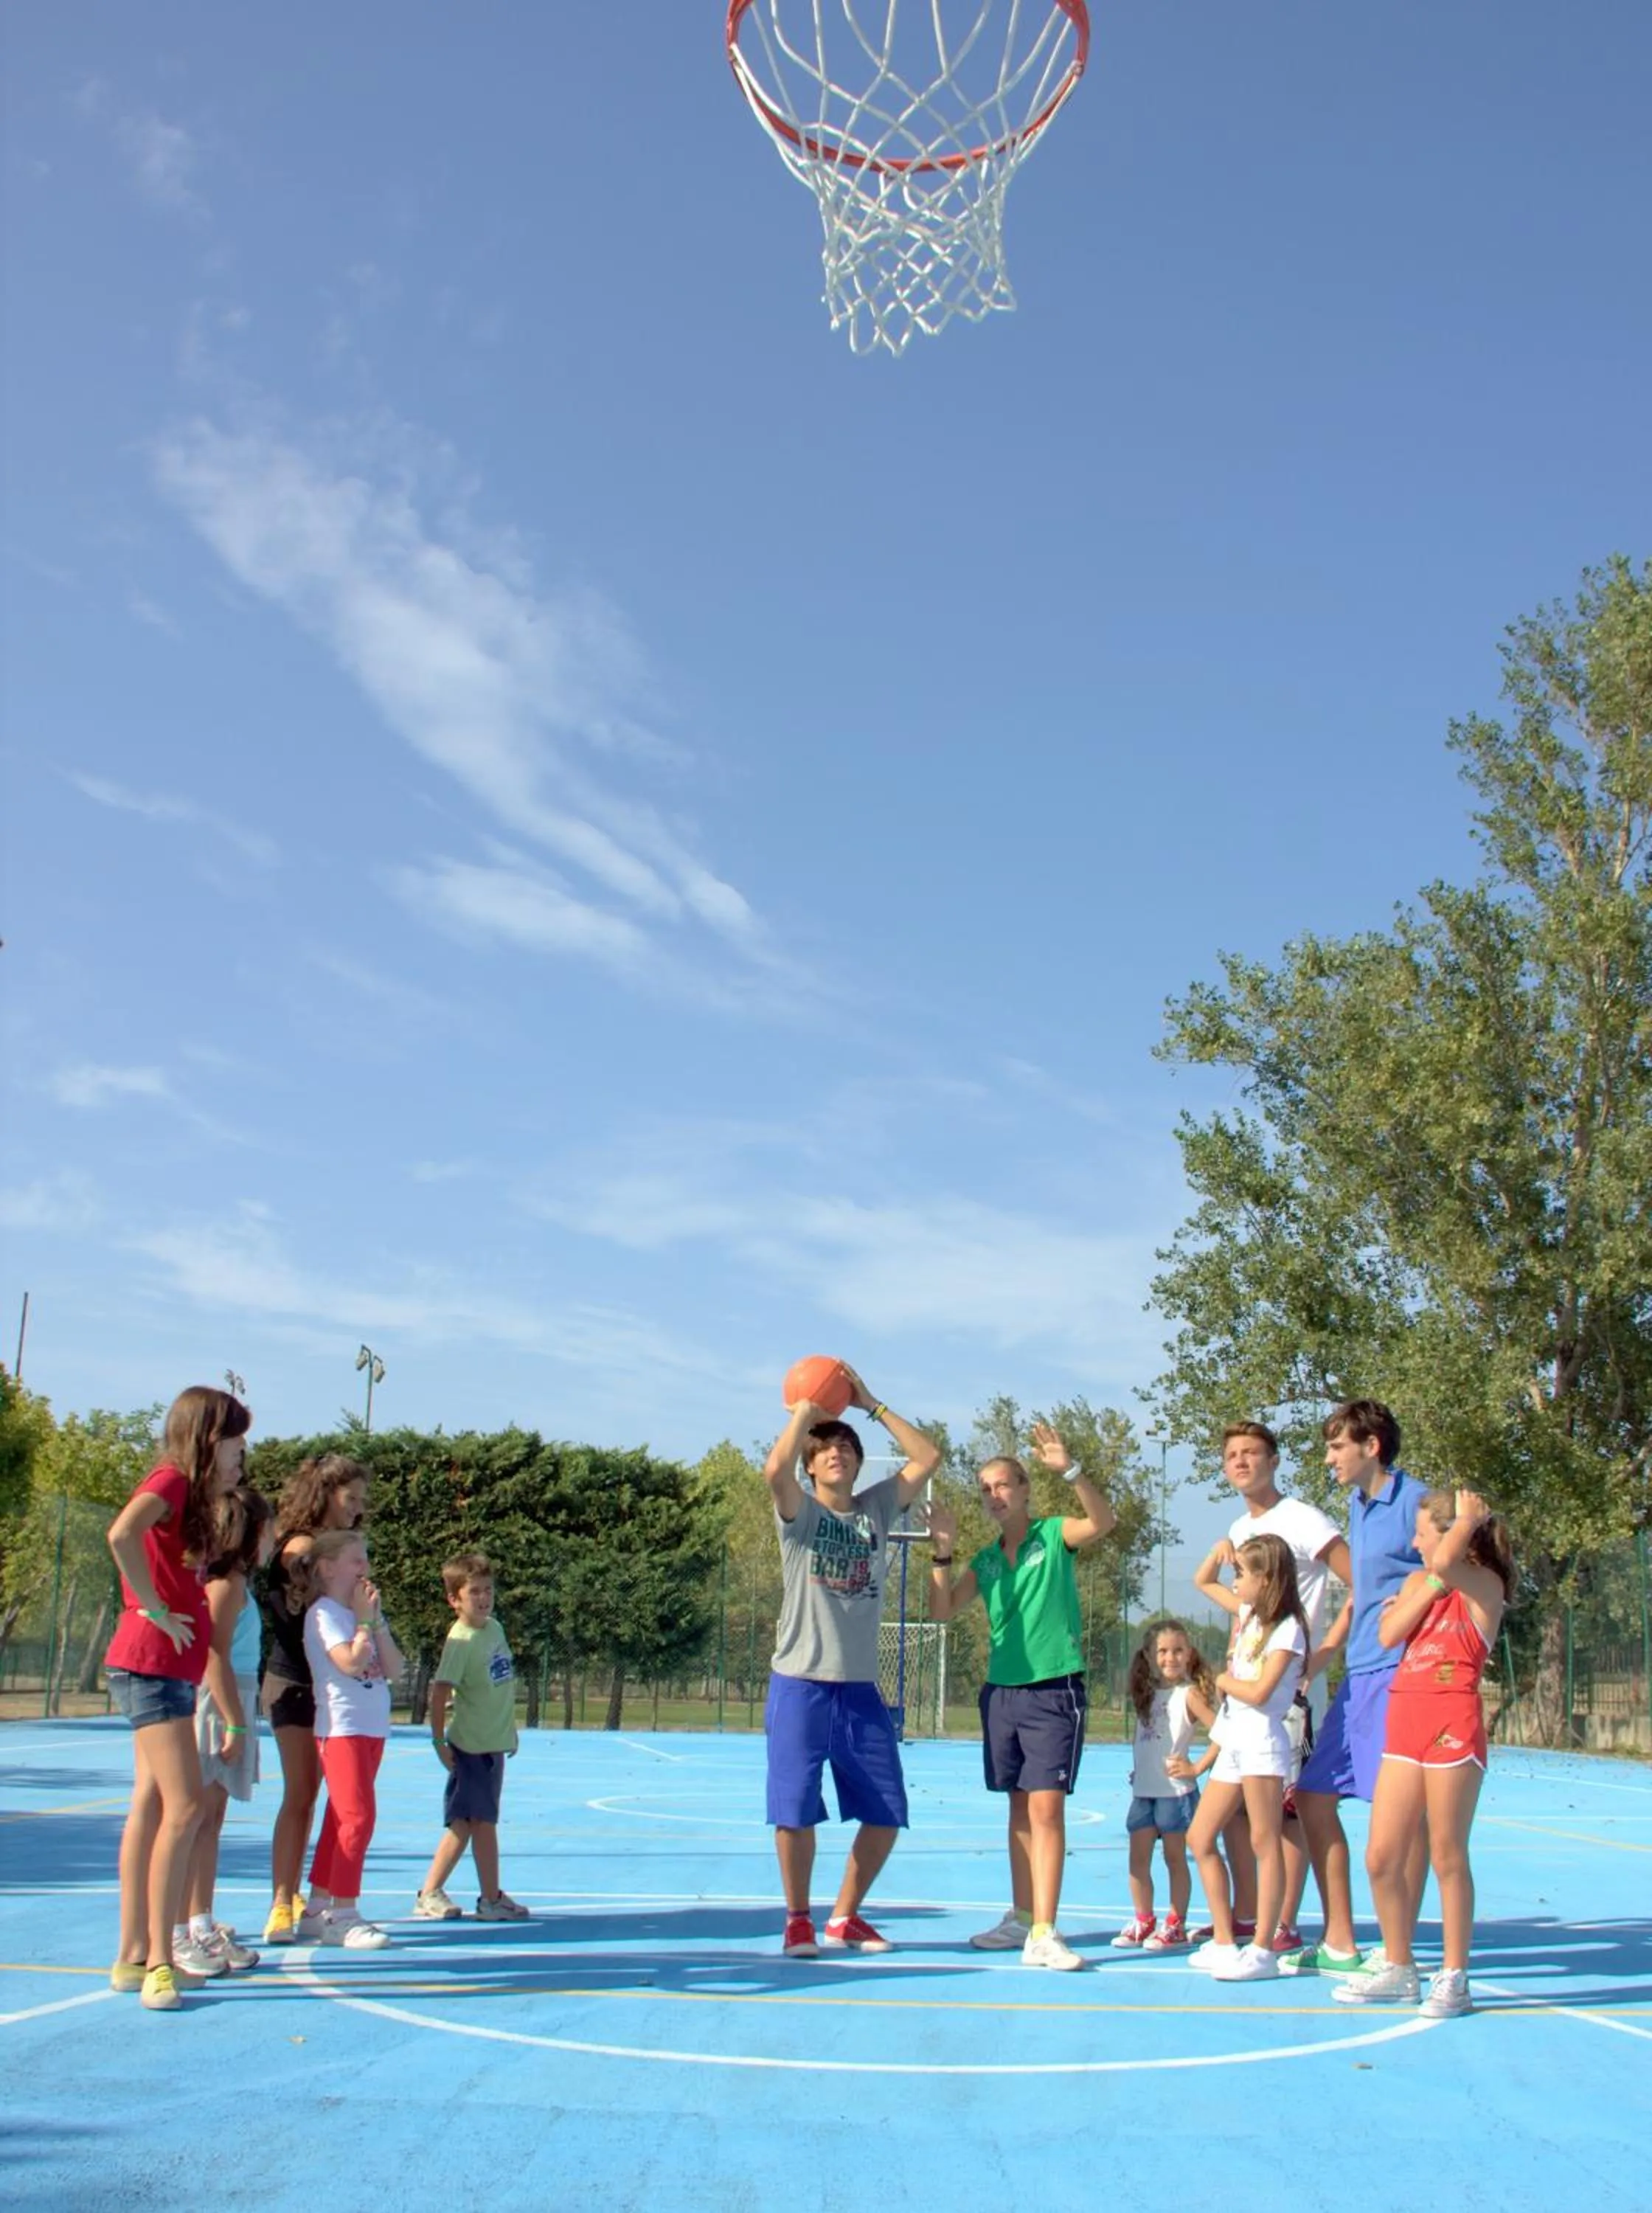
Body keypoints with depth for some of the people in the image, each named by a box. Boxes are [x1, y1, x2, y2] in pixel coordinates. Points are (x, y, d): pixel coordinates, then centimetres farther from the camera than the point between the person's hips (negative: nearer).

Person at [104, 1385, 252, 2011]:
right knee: (184, 1805, -12)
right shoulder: (170, 1480, -11)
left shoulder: (191, 1497, 17)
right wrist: (156, 1610, -22)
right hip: (151, 1664, -10)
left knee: (152, 1807, 11)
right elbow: (122, 1534, -30)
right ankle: (157, 1960, -8)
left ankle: (135, 1957, 16)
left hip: (167, 1670, 10)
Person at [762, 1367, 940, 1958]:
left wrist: (872, 1406, 3)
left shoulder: (876, 1508, 9)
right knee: (795, 1810, -4)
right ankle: (798, 1920, 16)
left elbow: (927, 1458, 5)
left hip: (861, 1688, 4)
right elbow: (775, 1469, -24)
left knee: (886, 1814, 5)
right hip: (800, 1685, -4)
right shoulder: (799, 1512, -2)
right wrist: (806, 1410, -10)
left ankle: (845, 1917, 23)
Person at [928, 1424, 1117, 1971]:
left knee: (1046, 1806, -11)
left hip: (1055, 1689, -5)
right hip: (1001, 1690, 5)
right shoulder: (985, 1559, 11)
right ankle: (1021, 1920, 21)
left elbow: (1103, 1521, -21)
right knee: (1020, 1807, 12)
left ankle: (1044, 1934, -11)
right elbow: (942, 1610, 4)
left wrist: (1070, 1469, -34)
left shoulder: (1054, 1535, -2)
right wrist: (942, 1551, -8)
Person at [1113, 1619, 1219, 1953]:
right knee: (1138, 1858, 7)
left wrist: (1196, 1766, -14)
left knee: (1175, 1858, 3)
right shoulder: (1148, 1693, 12)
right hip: (1143, 1789, 6)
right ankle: (1143, 1921, 17)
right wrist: (1137, 1770, 1)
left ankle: (1176, 1925, 11)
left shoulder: (1189, 1693, -7)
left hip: (1176, 1790, -6)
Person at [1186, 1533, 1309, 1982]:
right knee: (1199, 1838, 8)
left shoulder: (1287, 1628, -10)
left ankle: (1263, 1950, -2)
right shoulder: (1249, 1616, 15)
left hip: (1262, 1740, -10)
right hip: (1234, 1742, 10)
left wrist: (1224, 1681, -3)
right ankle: (1224, 1941, 12)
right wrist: (1227, 1552, 19)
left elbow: (1258, 1692, -17)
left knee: (1265, 1843, -5)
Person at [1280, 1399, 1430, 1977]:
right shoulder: (1357, 1504, 16)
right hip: (1358, 1675, 9)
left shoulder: (1414, 1501, -10)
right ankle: (1339, 1945, 18)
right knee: (1313, 1796, 9)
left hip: (1399, 1674, -9)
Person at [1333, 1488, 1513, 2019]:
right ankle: (1398, 1969, 20)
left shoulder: (1484, 1584, -4)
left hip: (1453, 1724, -7)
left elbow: (1446, 1562, -27)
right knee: (1381, 1858, 7)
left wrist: (1469, 1519, -9)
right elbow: (1389, 1635, 1)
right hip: (1404, 1722, 7)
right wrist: (1430, 1585, -3)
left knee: (1447, 1856, 0)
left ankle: (1454, 1978, 11)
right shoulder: (1419, 1580, 16)